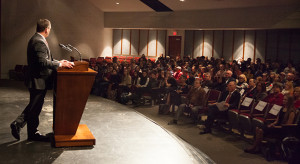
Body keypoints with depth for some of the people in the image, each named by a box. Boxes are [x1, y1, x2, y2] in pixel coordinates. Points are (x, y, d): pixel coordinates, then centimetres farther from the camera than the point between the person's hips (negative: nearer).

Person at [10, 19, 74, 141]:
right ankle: (33, 133, 18)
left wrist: (58, 62, 13)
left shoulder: (35, 39, 12)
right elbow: (43, 62, -28)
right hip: (39, 81, -10)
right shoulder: (39, 42, -22)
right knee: (35, 107, 4)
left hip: (36, 80, 10)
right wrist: (60, 64, -21)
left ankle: (17, 124, 24)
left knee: (34, 106, 21)